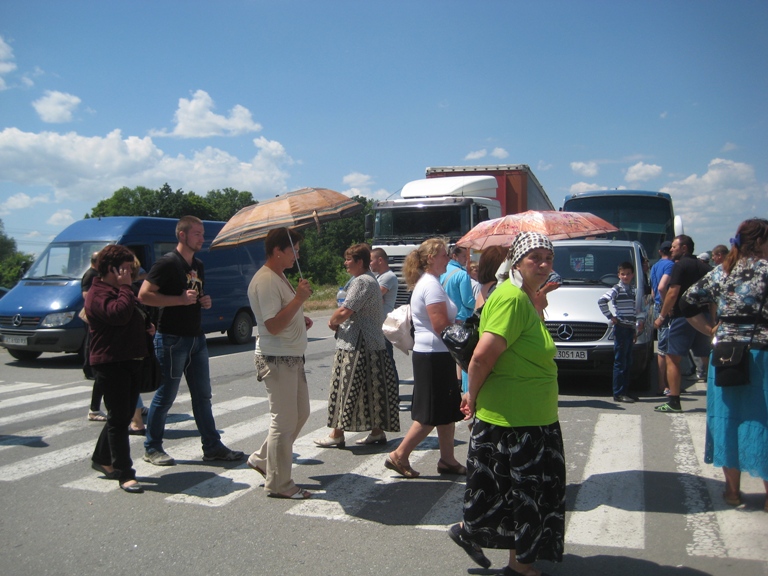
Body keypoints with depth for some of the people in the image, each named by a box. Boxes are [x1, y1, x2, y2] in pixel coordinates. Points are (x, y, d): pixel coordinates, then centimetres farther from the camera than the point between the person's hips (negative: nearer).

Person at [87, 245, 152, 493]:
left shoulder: (120, 291, 20)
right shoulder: (98, 294, -13)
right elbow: (119, 314, -31)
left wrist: (146, 325, 15)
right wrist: (125, 288, -20)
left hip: (131, 360, 10)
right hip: (111, 363, -10)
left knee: (123, 416, 16)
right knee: (118, 419, -6)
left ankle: (101, 458, 32)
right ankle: (125, 474, -2)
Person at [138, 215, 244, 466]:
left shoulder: (198, 266, 14)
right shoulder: (168, 263, -11)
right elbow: (144, 295, -18)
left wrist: (205, 301, 5)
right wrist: (180, 299, -22)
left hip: (196, 339, 8)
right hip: (172, 339, -8)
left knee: (203, 395, 11)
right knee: (165, 396, 1)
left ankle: (212, 446, 18)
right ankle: (152, 448, 16)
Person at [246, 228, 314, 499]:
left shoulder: (280, 277, 15)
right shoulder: (264, 281, -18)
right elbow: (273, 326, -25)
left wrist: (301, 319, 10)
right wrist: (299, 298, -26)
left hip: (293, 357, 10)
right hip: (277, 360, -10)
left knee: (300, 414, 18)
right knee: (284, 420, -2)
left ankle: (262, 458, 31)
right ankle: (279, 484, 10)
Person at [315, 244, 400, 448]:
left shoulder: (361, 282, -15)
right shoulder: (371, 280, 18)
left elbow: (345, 311, -23)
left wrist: (332, 321, -3)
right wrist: (338, 321, 3)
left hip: (357, 345, -10)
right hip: (373, 343, 10)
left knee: (345, 388, -2)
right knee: (373, 389, 11)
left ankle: (337, 433, 6)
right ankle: (378, 431, 16)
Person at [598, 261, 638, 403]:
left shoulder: (632, 289, 17)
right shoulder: (617, 289, -6)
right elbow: (601, 300, -20)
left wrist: (635, 329, 19)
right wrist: (610, 317, -17)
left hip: (630, 329, 8)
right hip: (621, 329, -8)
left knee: (628, 363, 10)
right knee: (620, 362, -7)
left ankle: (625, 391, 16)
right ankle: (618, 393, -4)